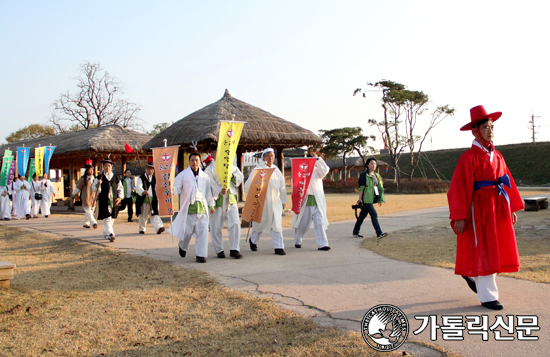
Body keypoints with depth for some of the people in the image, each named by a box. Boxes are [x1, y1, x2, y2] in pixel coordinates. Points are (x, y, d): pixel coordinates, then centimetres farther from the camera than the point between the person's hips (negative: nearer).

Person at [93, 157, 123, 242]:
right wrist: (98, 185, -20)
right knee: (107, 218, -12)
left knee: (112, 218, 9)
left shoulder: (116, 178, 10)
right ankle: (110, 235, -19)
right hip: (104, 201, -3)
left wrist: (119, 197, 3)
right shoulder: (100, 177, 3)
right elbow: (95, 190, 1)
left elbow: (120, 188, 15)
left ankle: (105, 233, 26)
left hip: (114, 201, 3)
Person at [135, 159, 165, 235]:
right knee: (143, 215, 8)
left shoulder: (154, 178, 14)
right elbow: (138, 187, -17)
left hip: (153, 200, 2)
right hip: (143, 200, -2)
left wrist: (156, 198, 15)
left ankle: (158, 227, -23)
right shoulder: (141, 178, -2)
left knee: (154, 214, -10)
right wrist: (143, 192, -36)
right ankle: (142, 229, 23)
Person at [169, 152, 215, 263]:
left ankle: (201, 255, 6)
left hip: (202, 208, 2)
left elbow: (208, 192, 20)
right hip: (188, 208, -2)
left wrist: (211, 205, 22)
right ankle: (182, 247, 34)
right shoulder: (183, 175, 3)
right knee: (186, 231, 2)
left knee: (202, 232, -2)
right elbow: (176, 189, 1)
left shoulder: (205, 176, 12)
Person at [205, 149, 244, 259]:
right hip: (217, 199, -3)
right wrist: (220, 191, -28)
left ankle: (234, 249, 0)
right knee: (216, 227, 2)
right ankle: (219, 250, 15)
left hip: (231, 199, 3)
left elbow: (240, 178, 10)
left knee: (235, 223, -6)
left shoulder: (231, 166, 15)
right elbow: (211, 184, -11)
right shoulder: (210, 169, 1)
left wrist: (232, 176, -10)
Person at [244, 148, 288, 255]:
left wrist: (283, 201, 15)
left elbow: (282, 186, 15)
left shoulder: (276, 170, 10)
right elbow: (248, 186, -4)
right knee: (259, 223, 10)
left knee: (277, 224, -5)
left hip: (275, 202, 3)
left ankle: (279, 247, -1)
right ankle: (253, 240, 36)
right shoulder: (257, 169, -3)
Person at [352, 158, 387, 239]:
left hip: (372, 199, 8)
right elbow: (361, 187, -11)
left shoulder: (377, 175, 17)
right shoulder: (364, 175, -6)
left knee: (363, 215, 13)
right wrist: (360, 198, -15)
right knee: (374, 215, -13)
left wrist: (380, 199, 16)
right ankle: (379, 233, -14)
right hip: (366, 199, -8)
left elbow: (380, 188, 19)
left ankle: (355, 232, 21)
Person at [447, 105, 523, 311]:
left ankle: (471, 274, 36)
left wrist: (512, 208, 13)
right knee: (484, 251, 0)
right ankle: (487, 297, 11)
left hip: (499, 208, 8)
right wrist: (459, 217, -19)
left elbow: (507, 181, 16)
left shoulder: (496, 156, 11)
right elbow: (458, 188, -15)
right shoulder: (469, 158, -11)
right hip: (480, 208, -7)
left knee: (499, 249, 14)